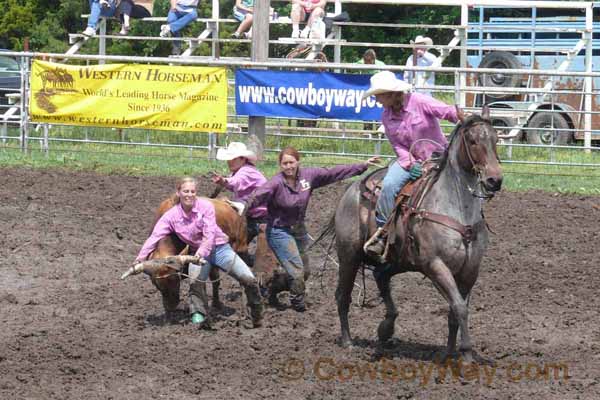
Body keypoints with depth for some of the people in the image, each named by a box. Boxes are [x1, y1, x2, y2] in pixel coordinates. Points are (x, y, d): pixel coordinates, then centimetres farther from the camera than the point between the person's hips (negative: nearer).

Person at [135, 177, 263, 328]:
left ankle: (257, 317, 8)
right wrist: (140, 259, -27)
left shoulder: (205, 206, -15)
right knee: (195, 281, -31)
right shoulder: (171, 215, -8)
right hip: (197, 252, 1)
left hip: (219, 248, -1)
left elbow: (210, 234, -21)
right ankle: (198, 315, -15)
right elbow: (155, 237, -14)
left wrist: (201, 253, -39)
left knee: (249, 279, -13)